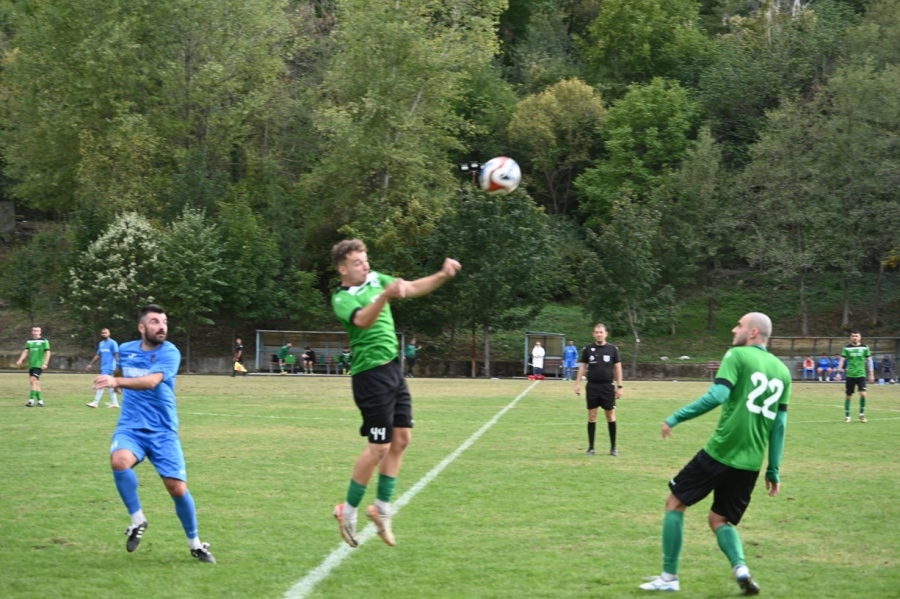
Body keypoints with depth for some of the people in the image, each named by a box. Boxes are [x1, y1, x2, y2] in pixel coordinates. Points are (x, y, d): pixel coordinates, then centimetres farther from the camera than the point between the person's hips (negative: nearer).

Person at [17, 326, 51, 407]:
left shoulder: (44, 341, -3)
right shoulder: (29, 341, 12)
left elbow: (48, 352, -5)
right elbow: (26, 351, 7)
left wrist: (45, 363, -15)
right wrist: (20, 360, -8)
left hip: (39, 365, -6)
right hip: (31, 365, 6)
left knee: (33, 380, -17)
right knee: (36, 383, 7)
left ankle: (31, 400, -20)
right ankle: (40, 400, 15)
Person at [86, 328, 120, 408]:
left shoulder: (112, 343, -8)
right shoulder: (101, 344, 14)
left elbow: (116, 355, -13)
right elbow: (97, 355, 20)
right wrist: (90, 364, 18)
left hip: (109, 367, -8)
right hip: (103, 367, 8)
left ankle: (95, 403, -9)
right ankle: (114, 403, 12)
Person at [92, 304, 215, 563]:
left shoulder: (170, 353, -12)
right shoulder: (126, 350, 4)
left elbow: (152, 381, -32)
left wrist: (117, 381, -43)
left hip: (163, 430, -2)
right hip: (130, 427, 2)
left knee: (177, 488, -5)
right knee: (119, 461, -31)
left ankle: (195, 544, 19)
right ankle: (137, 520, -11)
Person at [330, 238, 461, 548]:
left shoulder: (375, 279, 8)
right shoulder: (342, 299, -14)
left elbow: (414, 288, 6)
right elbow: (363, 320, -34)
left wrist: (442, 275, -11)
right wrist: (385, 296, -51)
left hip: (393, 368, 8)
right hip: (371, 374, -8)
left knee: (402, 438, 8)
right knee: (379, 446, -6)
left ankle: (382, 508, 19)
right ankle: (348, 511, 8)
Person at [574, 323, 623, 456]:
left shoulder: (612, 349, 1)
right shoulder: (588, 348, 3)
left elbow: (617, 367, 4)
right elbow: (582, 366, 8)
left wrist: (619, 386, 0)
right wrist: (578, 383, 1)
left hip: (608, 386, -1)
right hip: (592, 386, 1)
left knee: (610, 415, 1)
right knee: (592, 415, 3)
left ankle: (613, 447, 9)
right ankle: (591, 447, 10)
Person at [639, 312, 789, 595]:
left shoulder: (737, 356, -4)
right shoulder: (782, 370, 13)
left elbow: (718, 394, -19)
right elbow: (780, 424, 13)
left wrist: (676, 418, -14)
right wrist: (774, 471, 16)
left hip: (720, 452, -6)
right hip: (751, 463, 6)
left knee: (675, 503, 12)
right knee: (719, 519, 20)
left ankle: (669, 577, 11)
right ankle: (740, 568, -7)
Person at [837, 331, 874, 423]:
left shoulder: (864, 347, 3)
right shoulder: (847, 348, 0)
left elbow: (869, 360, 8)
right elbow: (842, 360, 1)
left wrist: (871, 374, 7)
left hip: (861, 375, 0)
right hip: (850, 375, 0)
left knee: (863, 394, -14)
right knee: (848, 396, 4)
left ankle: (862, 414, 5)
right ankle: (847, 416, 17)